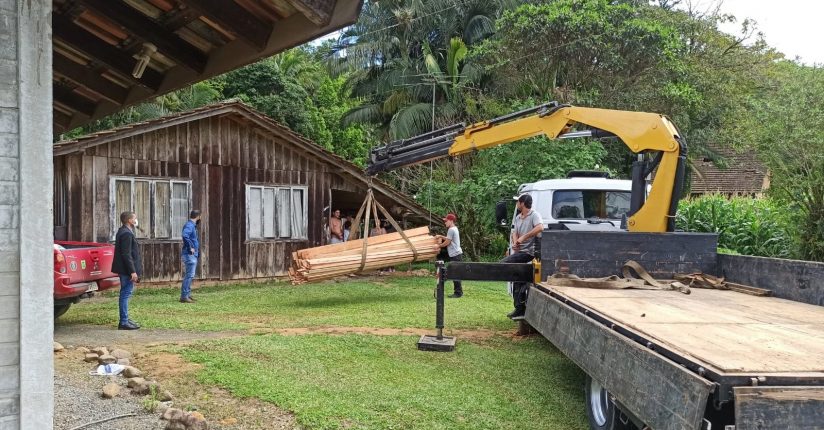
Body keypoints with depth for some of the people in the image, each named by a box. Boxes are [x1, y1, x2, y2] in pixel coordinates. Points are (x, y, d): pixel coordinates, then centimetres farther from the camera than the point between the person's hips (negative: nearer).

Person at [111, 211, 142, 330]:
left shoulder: (124, 232, 15)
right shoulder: (126, 234, -18)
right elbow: (126, 254, -22)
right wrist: (132, 271, -22)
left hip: (125, 270, 11)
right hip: (127, 270, -11)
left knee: (125, 294, 16)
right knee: (126, 294, -7)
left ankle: (125, 319, 24)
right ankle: (124, 322, -4)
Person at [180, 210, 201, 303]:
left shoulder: (193, 225, 16)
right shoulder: (189, 225, -14)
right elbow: (184, 235, -33)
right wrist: (190, 247, -26)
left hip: (193, 254, 10)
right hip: (189, 254, -10)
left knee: (189, 275, 17)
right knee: (189, 275, -12)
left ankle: (187, 294, 25)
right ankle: (184, 296, -12)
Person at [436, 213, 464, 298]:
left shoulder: (451, 230, -14)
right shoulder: (454, 229, 18)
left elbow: (447, 242, -14)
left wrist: (439, 245, 0)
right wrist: (441, 236, 20)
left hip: (455, 254, -10)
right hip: (455, 254, 10)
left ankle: (458, 293, -7)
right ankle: (458, 292, 16)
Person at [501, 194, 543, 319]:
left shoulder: (534, 215, -9)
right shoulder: (518, 217, 17)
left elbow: (540, 228, -28)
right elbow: (515, 233, 14)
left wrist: (523, 237, -25)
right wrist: (515, 242, -9)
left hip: (528, 251, -9)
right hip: (519, 251, 9)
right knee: (518, 281, 9)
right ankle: (520, 309, 17)